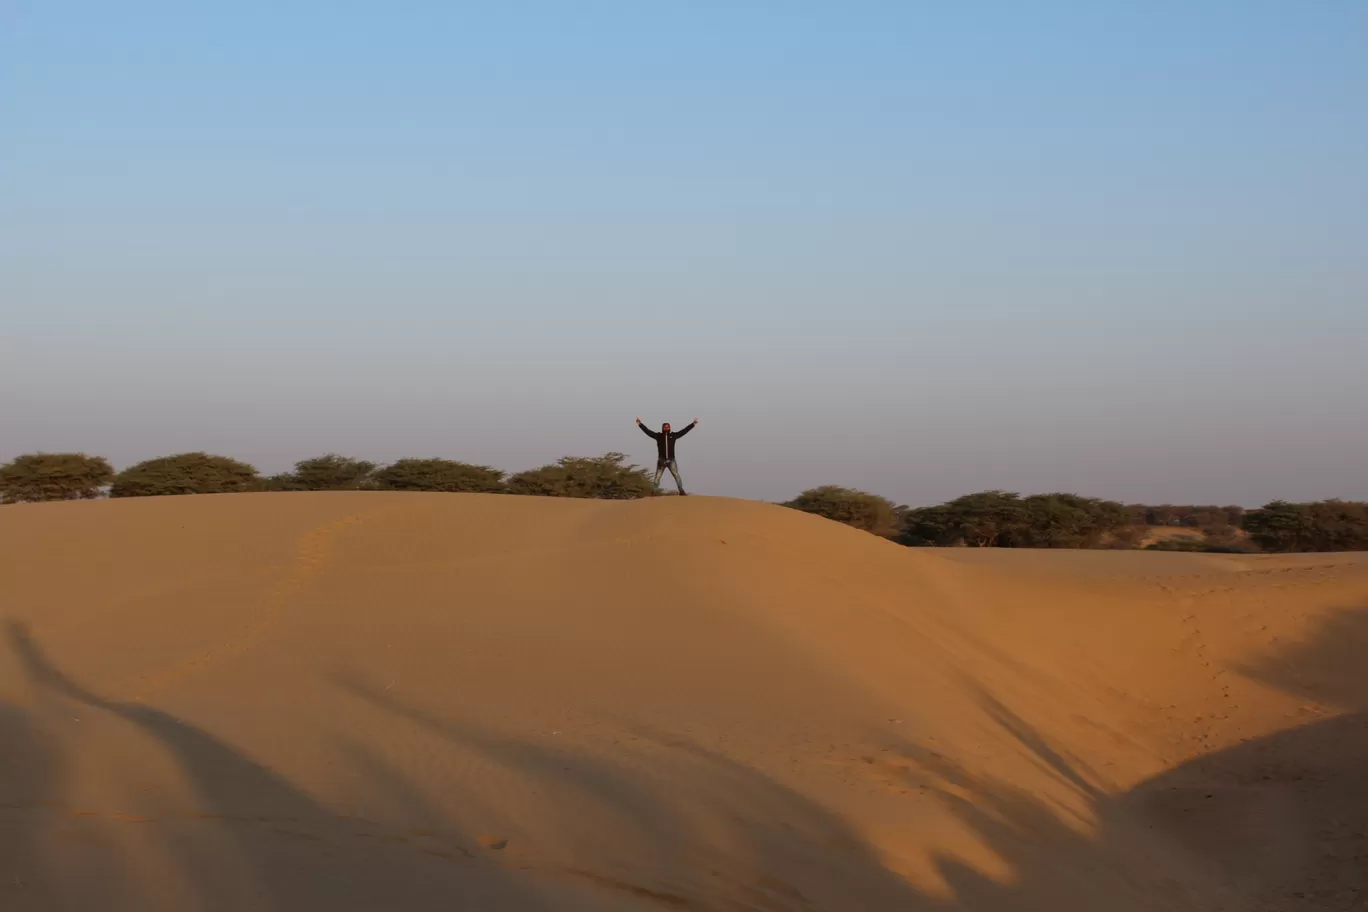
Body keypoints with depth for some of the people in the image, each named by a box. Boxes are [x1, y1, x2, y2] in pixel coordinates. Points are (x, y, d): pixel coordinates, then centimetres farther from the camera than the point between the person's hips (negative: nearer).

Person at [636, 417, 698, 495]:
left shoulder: (673, 435, 7)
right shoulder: (658, 435, 4)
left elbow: (684, 431, 10)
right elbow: (648, 431, 0)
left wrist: (693, 424, 9)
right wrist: (640, 424, -6)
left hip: (671, 460, 0)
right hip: (661, 460, 0)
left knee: (676, 475, -7)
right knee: (657, 477, 0)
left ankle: (681, 491, -5)